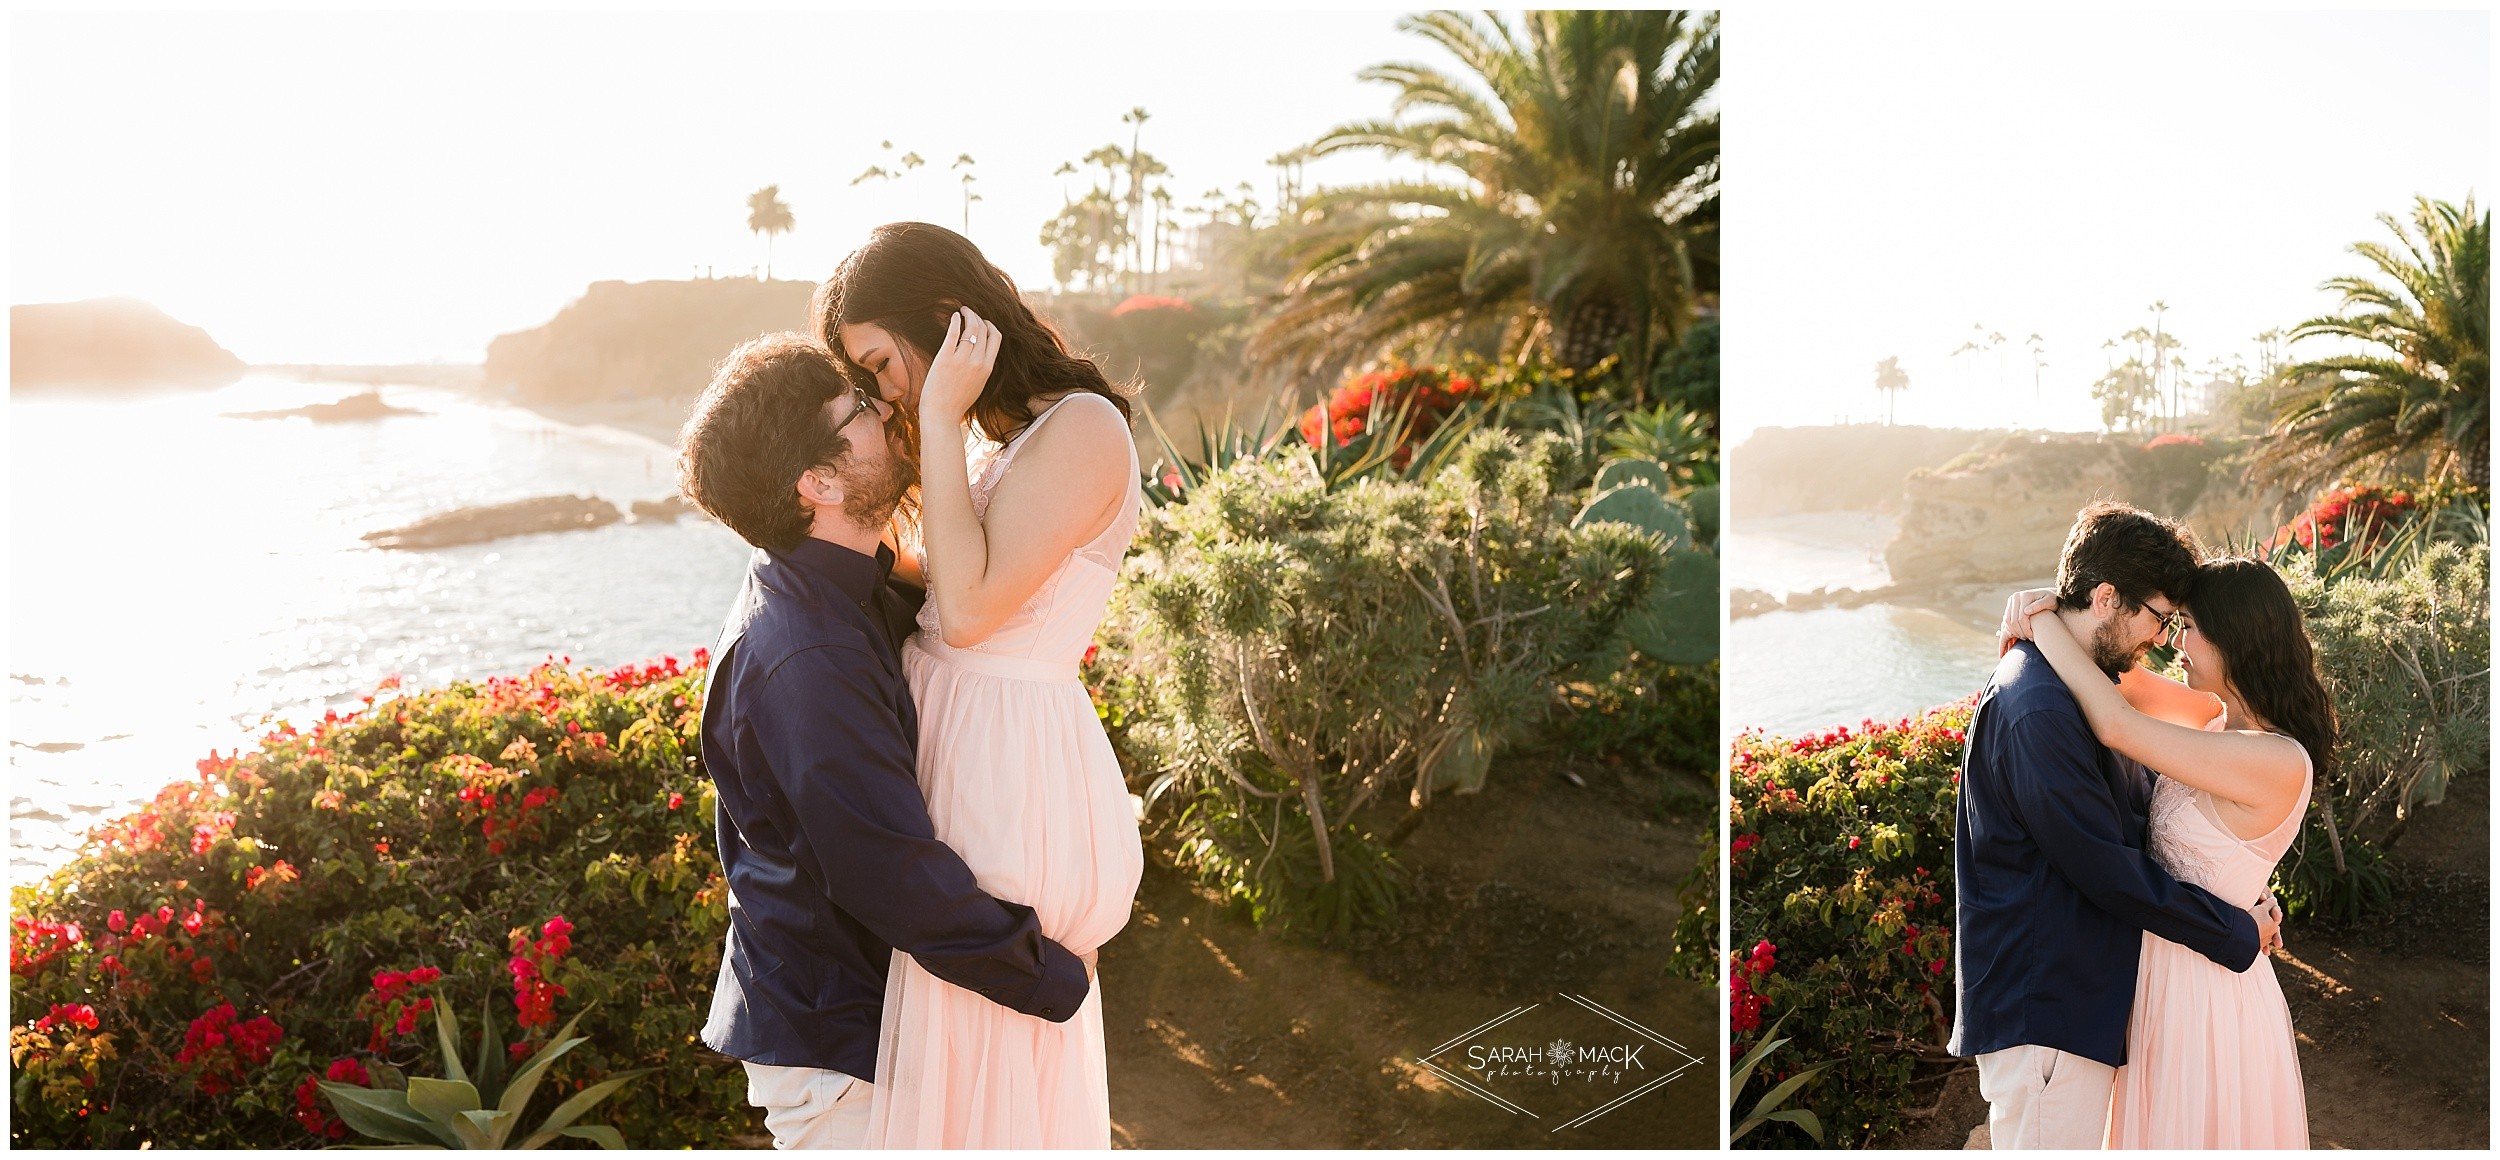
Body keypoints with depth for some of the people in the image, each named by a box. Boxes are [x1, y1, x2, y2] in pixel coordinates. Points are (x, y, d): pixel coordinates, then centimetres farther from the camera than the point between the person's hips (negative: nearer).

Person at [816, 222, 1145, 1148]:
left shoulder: (1082, 428, -16)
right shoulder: (997, 443, 14)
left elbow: (969, 606, -22)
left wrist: (940, 420, -17)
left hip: (1011, 764, -10)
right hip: (957, 750, 10)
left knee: (980, 1079, 1)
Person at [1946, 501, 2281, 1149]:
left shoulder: (2076, 683, 10)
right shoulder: (2037, 712, -25)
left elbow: (2130, 815, 17)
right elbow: (2109, 870, -23)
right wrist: (2237, 933, -11)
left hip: (2079, 992, 11)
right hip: (2044, 1012, -11)